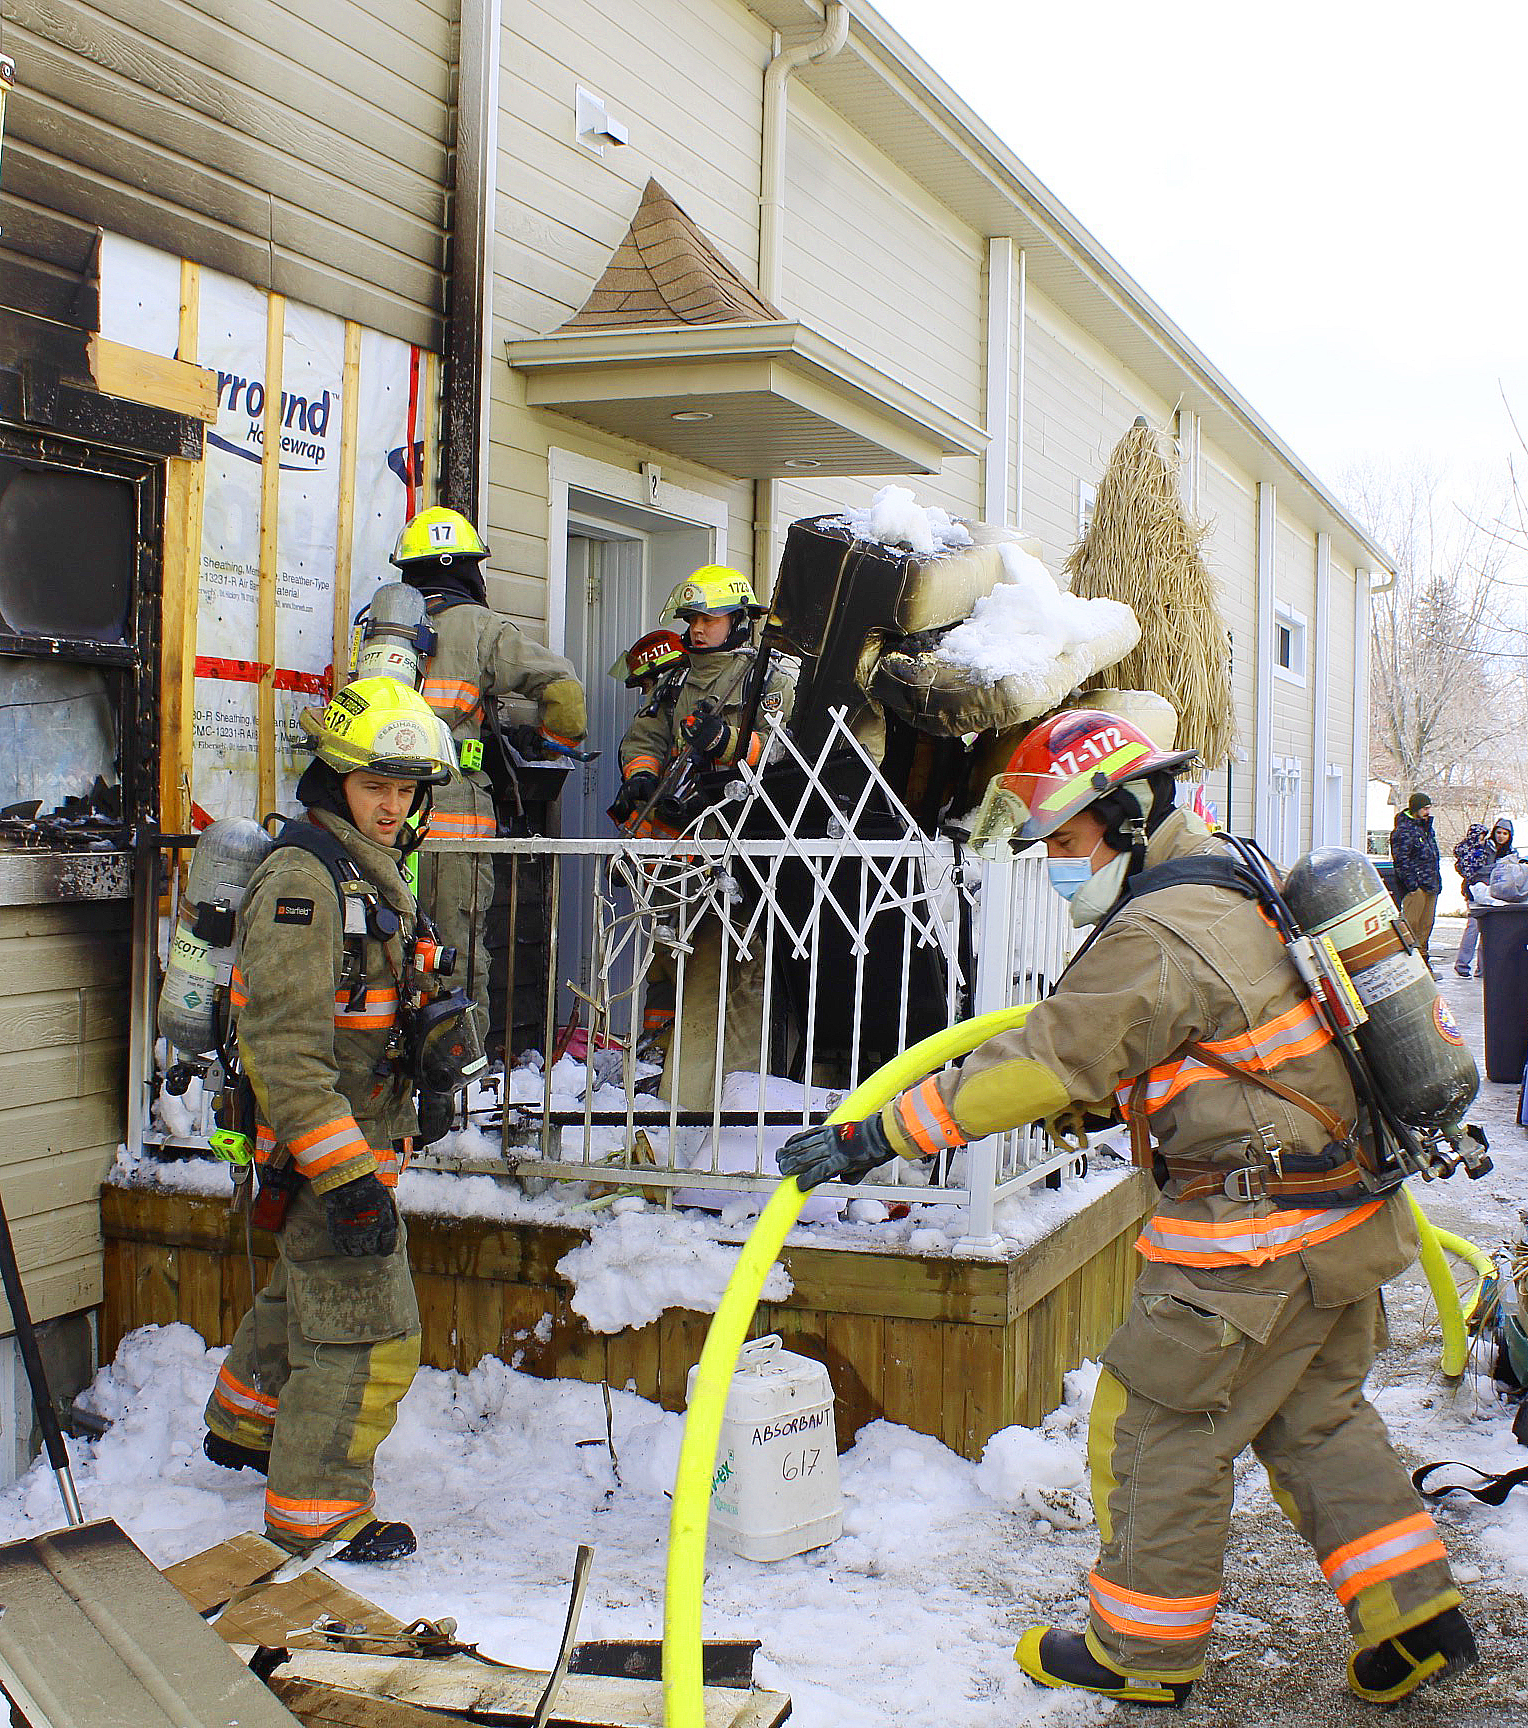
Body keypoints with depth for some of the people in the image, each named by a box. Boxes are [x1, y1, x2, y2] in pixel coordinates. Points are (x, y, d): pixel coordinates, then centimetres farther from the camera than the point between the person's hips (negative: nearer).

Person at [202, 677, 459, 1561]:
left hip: (364, 1141, 10)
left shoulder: (373, 873, 13)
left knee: (310, 1290, 27)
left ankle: (245, 1424, 48)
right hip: (326, 1151, -10)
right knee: (368, 1335, -5)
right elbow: (284, 1046, -26)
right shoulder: (302, 880, -20)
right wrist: (347, 1177, -28)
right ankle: (317, 1511, 10)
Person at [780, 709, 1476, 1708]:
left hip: (1257, 1245, -10)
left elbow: (1043, 1063, -24)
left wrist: (879, 1135, -21)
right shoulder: (1237, 893, 11)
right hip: (1346, 1218, 10)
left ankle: (1145, 1650, 18)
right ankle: (1413, 1614, 23)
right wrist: (1089, 1099, 21)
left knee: (1155, 1427, 4)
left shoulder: (1158, 939, -20)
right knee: (1314, 1418, 22)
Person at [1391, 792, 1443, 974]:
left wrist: (1437, 883, 21)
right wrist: (1412, 884, -19)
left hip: (1431, 886, 9)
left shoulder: (1427, 828, 20)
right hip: (1415, 887, -9)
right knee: (1411, 925, -11)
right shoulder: (1403, 831, -10)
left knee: (1426, 925, 11)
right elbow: (1401, 860, -15)